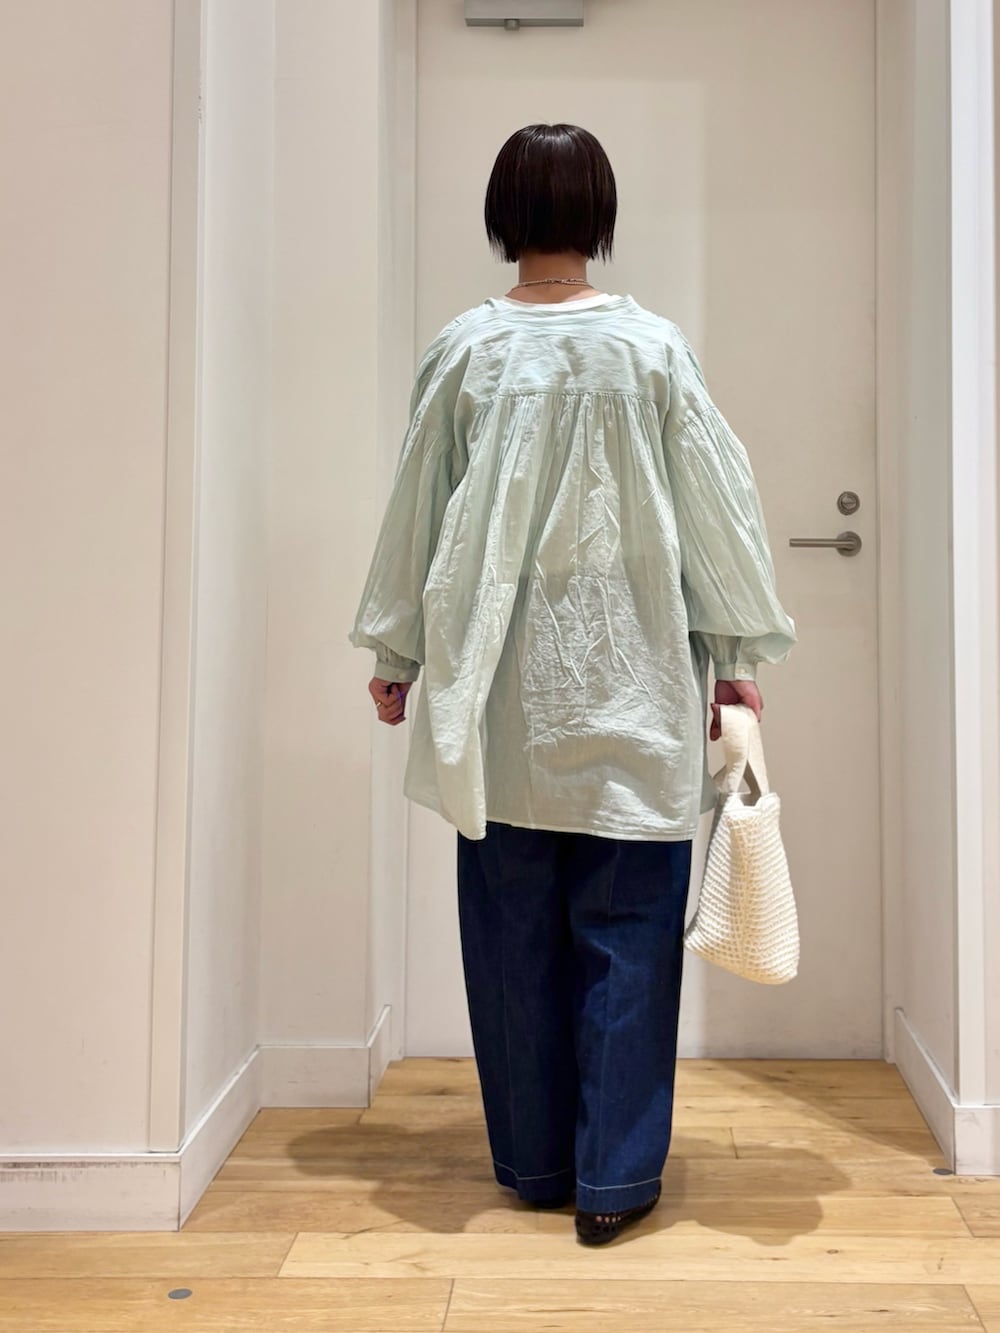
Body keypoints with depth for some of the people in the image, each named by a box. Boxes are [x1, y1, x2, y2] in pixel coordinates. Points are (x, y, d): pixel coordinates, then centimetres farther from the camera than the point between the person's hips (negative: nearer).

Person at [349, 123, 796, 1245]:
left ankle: (535, 1161, 22)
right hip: (627, 684, -1)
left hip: (501, 691, 2)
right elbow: (718, 509, 0)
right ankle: (614, 1178, 13)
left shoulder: (462, 351, 0)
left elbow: (417, 512, 5)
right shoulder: (651, 348, -3)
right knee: (626, 936, 6)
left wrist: (395, 651, 16)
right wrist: (739, 652, 9)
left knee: (515, 932, 11)